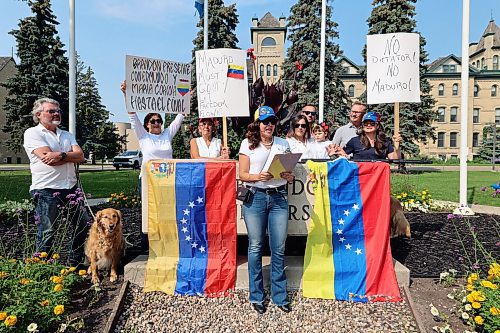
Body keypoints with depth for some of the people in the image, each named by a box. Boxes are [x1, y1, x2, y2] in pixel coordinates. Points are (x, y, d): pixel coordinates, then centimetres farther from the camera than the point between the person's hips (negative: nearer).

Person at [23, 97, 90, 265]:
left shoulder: (67, 135, 16)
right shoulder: (32, 133, -2)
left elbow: (80, 156, 0)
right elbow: (48, 158, -16)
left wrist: (61, 155, -16)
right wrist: (70, 156, -4)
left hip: (71, 188, 7)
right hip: (47, 190, -6)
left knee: (83, 225, 12)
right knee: (47, 232, 0)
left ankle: (76, 262, 27)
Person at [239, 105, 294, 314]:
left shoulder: (283, 144, 13)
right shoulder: (248, 144, 6)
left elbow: (290, 171, 16)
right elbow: (243, 175, 1)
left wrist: (289, 177, -6)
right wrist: (258, 176, -17)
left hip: (279, 197, 2)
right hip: (255, 197, -2)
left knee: (278, 248, 3)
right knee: (255, 247, 4)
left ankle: (280, 296, 19)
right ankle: (256, 297, 19)